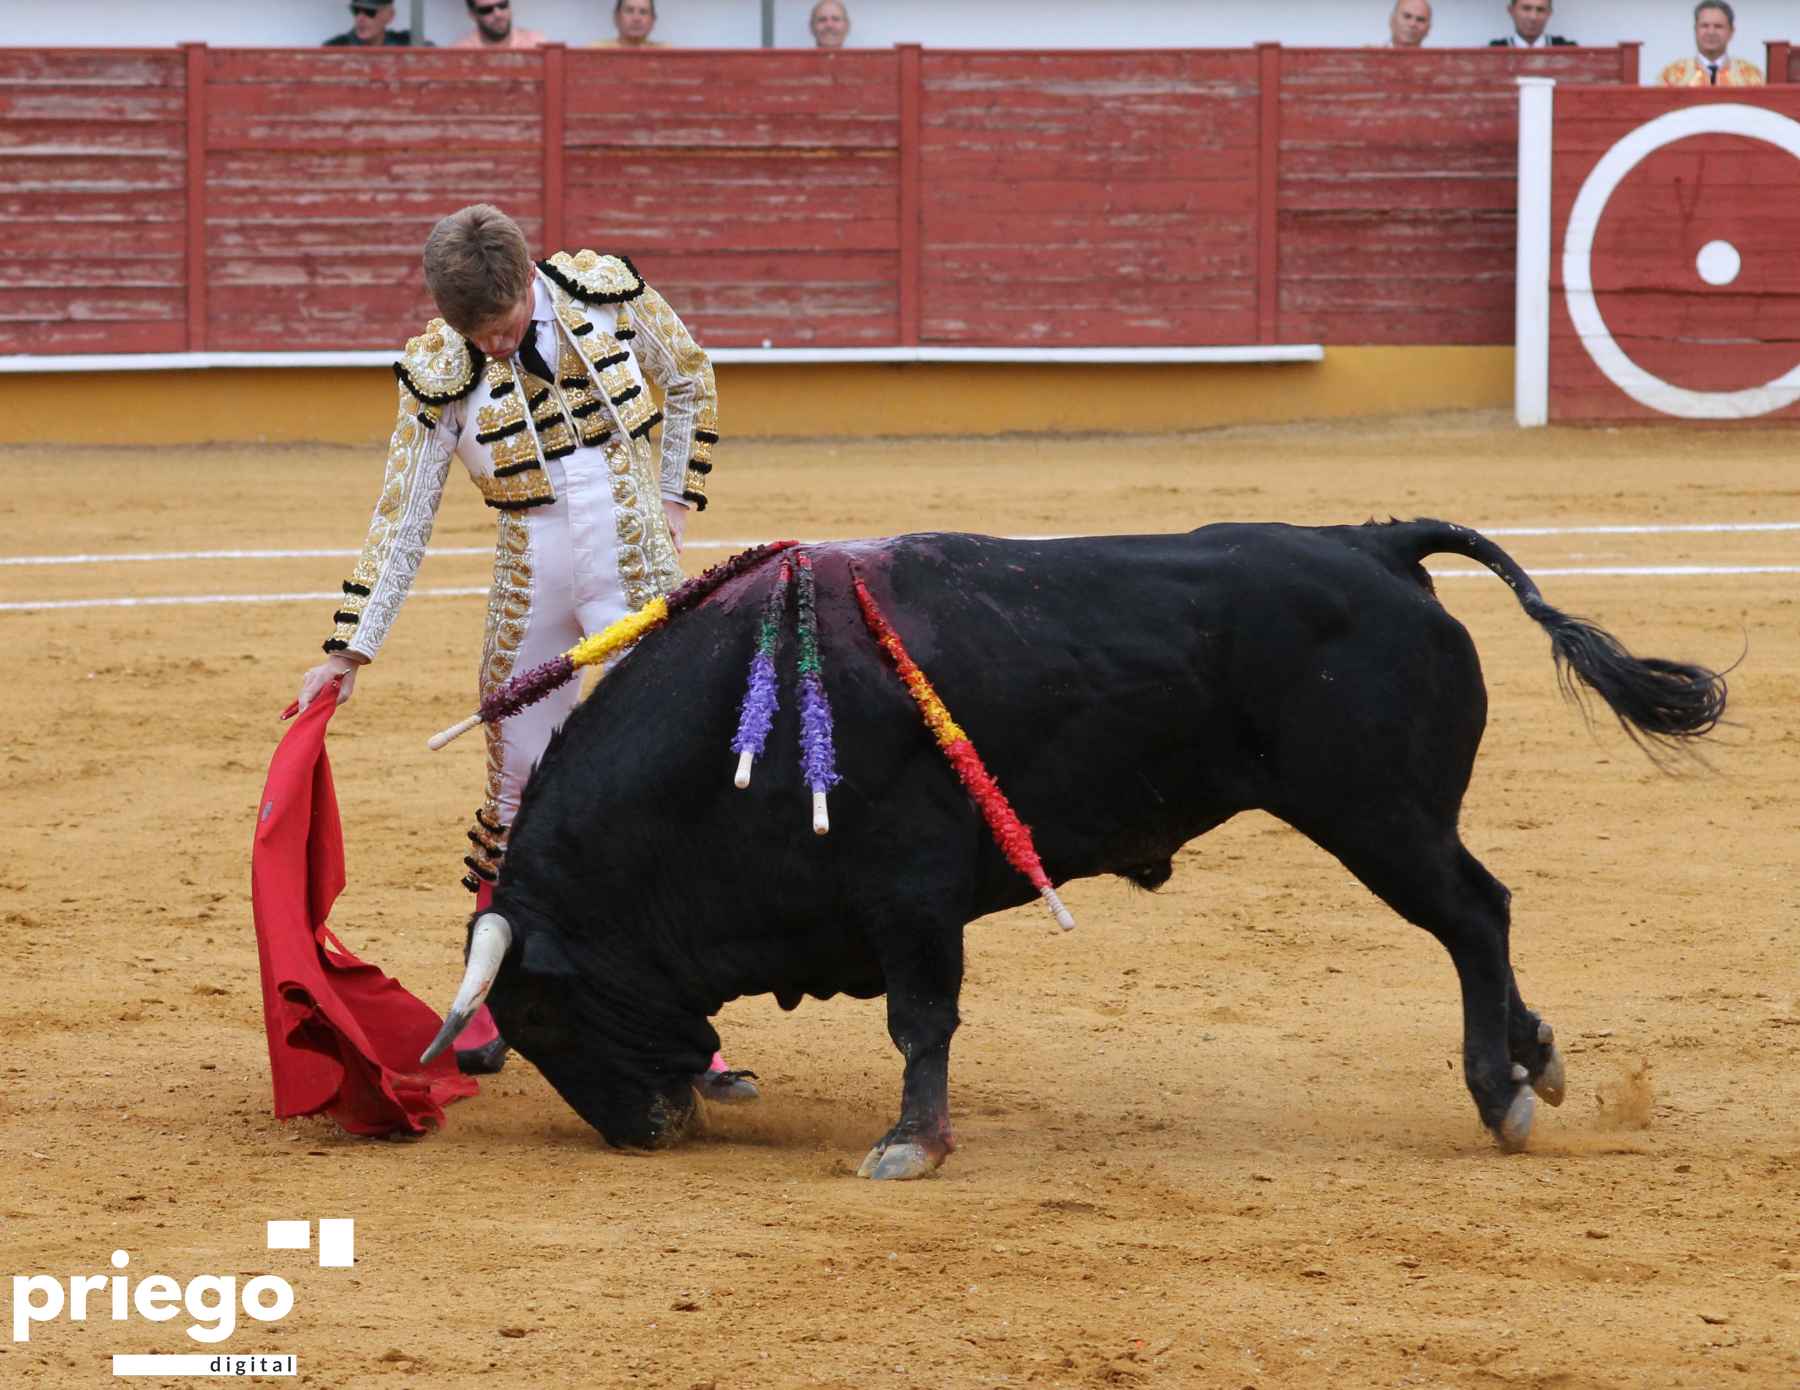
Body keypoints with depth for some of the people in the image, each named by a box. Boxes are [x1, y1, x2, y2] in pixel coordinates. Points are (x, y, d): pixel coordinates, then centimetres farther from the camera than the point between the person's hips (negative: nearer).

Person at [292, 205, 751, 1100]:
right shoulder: (440, 373, -8)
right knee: (518, 797, 7)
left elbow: (690, 382, 12)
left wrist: (673, 503, 7)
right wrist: (347, 652, -6)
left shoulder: (605, 290, -8)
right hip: (531, 591, 1)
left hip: (639, 580, -1)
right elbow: (401, 523, -4)